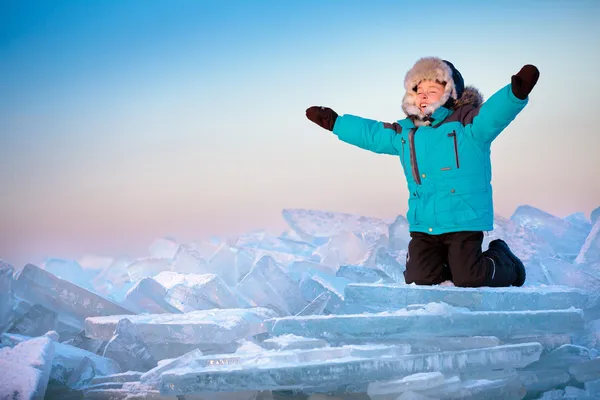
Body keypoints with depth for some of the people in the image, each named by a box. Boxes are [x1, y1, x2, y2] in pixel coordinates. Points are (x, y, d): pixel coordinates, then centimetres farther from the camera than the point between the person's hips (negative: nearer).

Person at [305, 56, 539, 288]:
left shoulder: (468, 123, -4)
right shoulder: (404, 132, 14)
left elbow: (496, 113, -22)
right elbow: (371, 133, 28)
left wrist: (516, 93, -42)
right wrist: (335, 123, 31)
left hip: (463, 222, -6)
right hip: (423, 226, 6)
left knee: (469, 279, -12)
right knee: (419, 278, -2)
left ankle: (504, 263, 22)